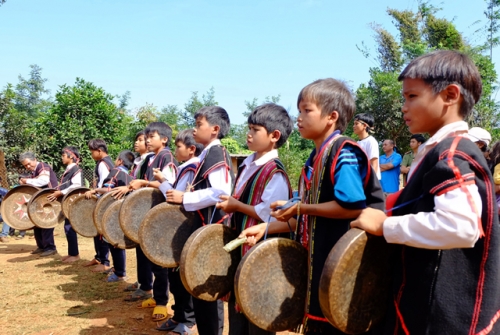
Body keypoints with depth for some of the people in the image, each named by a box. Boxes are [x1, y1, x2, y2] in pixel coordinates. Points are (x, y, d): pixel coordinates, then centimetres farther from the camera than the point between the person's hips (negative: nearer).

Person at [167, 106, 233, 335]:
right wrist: (172, 188, 12)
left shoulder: (217, 154, -15)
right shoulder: (208, 154, 15)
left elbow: (220, 193, -26)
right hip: (203, 227, 10)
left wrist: (184, 198, -19)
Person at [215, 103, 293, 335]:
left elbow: (270, 215, -25)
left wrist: (236, 206, -17)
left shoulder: (275, 172, -19)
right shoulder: (248, 164, 10)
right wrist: (230, 205, 1)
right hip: (240, 244, 9)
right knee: (237, 303, 21)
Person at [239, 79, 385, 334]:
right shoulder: (316, 159, 12)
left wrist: (301, 207, -18)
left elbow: (353, 207, -25)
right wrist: (265, 227, 9)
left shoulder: (344, 154, -15)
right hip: (316, 261, 9)